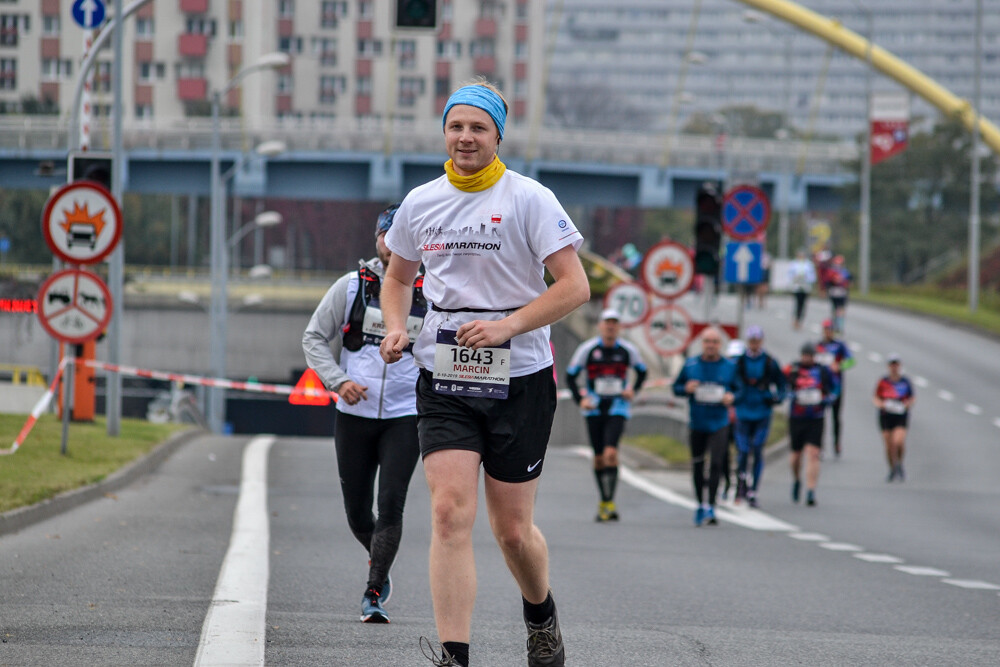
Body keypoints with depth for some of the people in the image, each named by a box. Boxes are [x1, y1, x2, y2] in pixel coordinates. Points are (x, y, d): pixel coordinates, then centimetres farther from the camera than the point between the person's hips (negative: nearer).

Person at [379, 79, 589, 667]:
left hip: (519, 381, -3)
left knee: (513, 531, 5)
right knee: (451, 513, -14)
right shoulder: (421, 203, 7)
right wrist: (396, 329, 5)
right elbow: (398, 276, 24)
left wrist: (507, 326, -20)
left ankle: (542, 615, 37)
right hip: (444, 381, 3)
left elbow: (575, 287, -10)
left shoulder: (529, 199, -6)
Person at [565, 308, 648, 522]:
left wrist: (633, 390, 5)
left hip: (617, 408, -1)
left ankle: (609, 503, -16)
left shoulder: (628, 350, 0)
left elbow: (642, 371, 19)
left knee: (610, 453, -18)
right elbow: (570, 376, 6)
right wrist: (580, 399, -3)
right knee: (599, 457, 5)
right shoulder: (587, 349, -3)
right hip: (594, 409, 1)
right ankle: (604, 501, 18)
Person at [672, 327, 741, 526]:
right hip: (696, 422, 2)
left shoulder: (730, 367, 2)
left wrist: (732, 397, -11)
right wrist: (686, 389, -12)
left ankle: (710, 508, -12)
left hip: (719, 422, -2)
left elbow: (738, 389, 11)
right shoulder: (691, 365, 4)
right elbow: (676, 388, 10)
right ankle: (700, 504, 26)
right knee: (697, 465, 9)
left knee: (717, 463, -13)